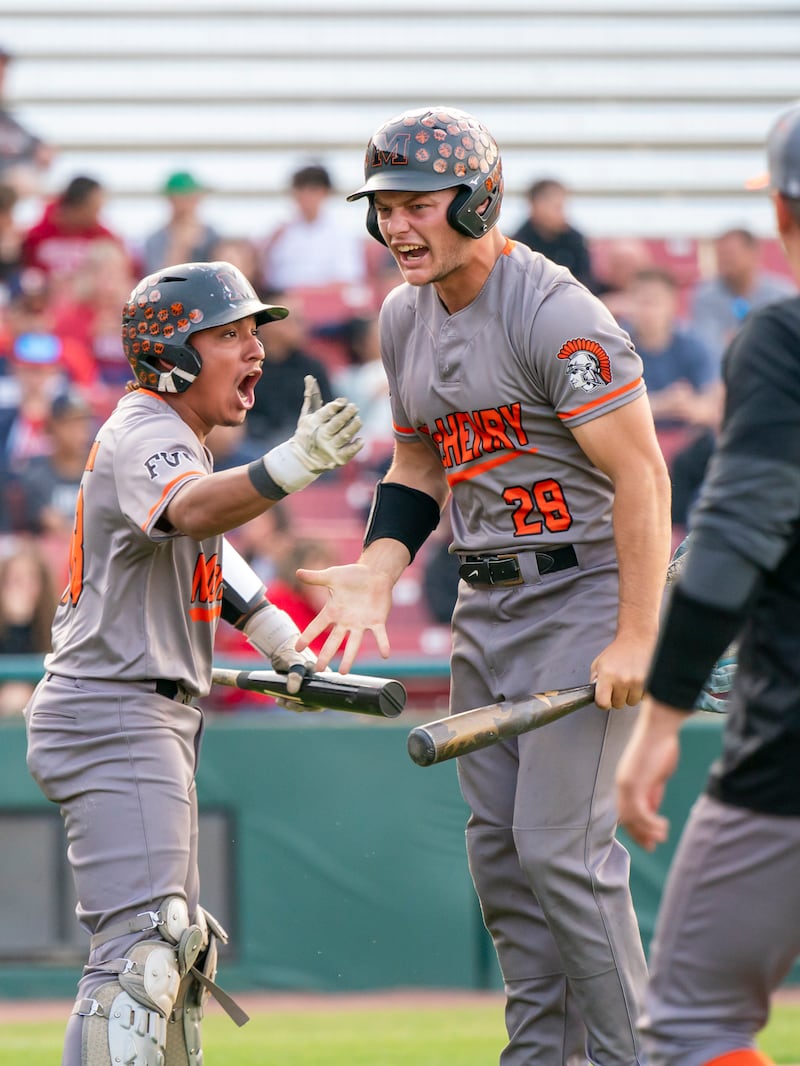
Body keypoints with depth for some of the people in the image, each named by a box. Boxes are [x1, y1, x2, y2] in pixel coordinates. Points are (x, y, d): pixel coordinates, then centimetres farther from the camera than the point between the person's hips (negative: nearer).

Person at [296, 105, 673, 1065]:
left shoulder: (553, 313, -18)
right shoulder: (404, 316, 8)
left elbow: (640, 474, -20)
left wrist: (635, 639, -23)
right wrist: (374, 578, 2)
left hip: (582, 595, -9)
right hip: (483, 606, 9)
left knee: (559, 843, -13)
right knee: (498, 844, 9)